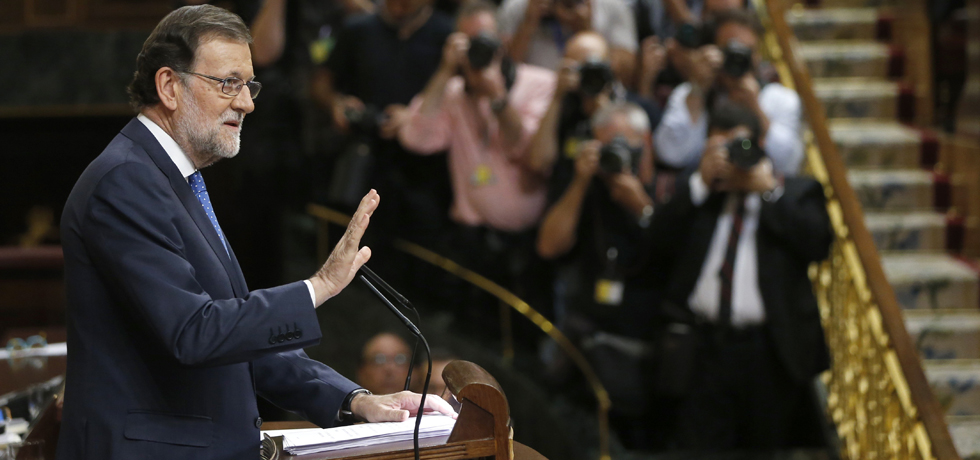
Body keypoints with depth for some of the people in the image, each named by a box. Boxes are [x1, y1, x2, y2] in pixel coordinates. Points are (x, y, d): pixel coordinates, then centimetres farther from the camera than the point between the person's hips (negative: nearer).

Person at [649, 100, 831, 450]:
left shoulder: (797, 192, 12)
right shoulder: (698, 195, 18)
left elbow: (818, 244, -7)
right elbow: (661, 243, 2)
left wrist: (769, 190, -5)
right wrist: (701, 181, -2)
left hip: (770, 354, -2)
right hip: (704, 348, 2)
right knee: (699, 449, -3)